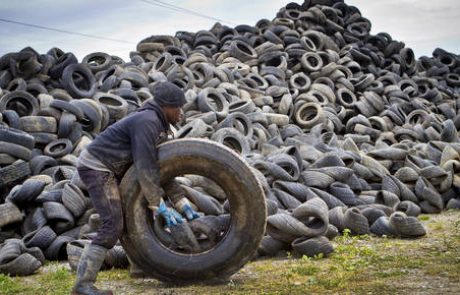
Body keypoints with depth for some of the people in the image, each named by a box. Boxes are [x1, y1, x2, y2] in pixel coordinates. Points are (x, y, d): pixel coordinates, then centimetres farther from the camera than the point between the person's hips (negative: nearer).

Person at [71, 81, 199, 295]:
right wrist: (161, 207, -21)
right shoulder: (146, 121, -21)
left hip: (109, 169, 11)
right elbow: (145, 170, -25)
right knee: (113, 225, -18)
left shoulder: (159, 127, 12)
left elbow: (161, 171, 14)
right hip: (96, 167, -11)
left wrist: (183, 205, 9)